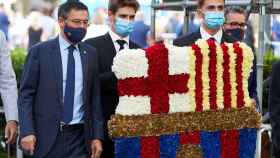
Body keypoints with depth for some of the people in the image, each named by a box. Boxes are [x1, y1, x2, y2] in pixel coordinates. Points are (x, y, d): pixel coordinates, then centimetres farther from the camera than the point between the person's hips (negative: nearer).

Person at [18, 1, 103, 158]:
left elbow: (95, 97, 9)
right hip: (46, 137, -2)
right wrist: (27, 132, -13)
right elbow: (26, 94, -3)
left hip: (79, 137, 2)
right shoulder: (39, 51, -1)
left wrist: (97, 136, 4)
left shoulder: (91, 54, 8)